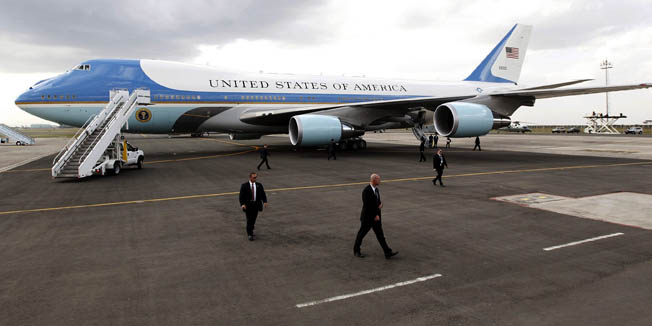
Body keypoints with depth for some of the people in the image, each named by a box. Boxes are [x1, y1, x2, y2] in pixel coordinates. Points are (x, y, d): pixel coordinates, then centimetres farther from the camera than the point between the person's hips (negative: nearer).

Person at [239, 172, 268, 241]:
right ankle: (250, 234, 1)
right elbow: (241, 196, -6)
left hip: (256, 205, 3)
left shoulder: (259, 185, 5)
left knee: (253, 219, 11)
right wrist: (242, 204, -19)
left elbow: (263, 194, 1)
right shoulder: (244, 186, -3)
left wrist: (265, 202, -14)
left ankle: (250, 231, 30)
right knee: (249, 220, -5)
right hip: (248, 205, -3)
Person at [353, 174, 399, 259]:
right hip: (367, 218, -8)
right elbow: (367, 206, -23)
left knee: (380, 234, 4)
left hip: (376, 217, 8)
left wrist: (380, 204, -8)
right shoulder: (366, 191, -21)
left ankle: (388, 252, 3)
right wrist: (375, 216, -18)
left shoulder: (376, 189, 6)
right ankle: (356, 251, 25)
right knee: (361, 234, 8)